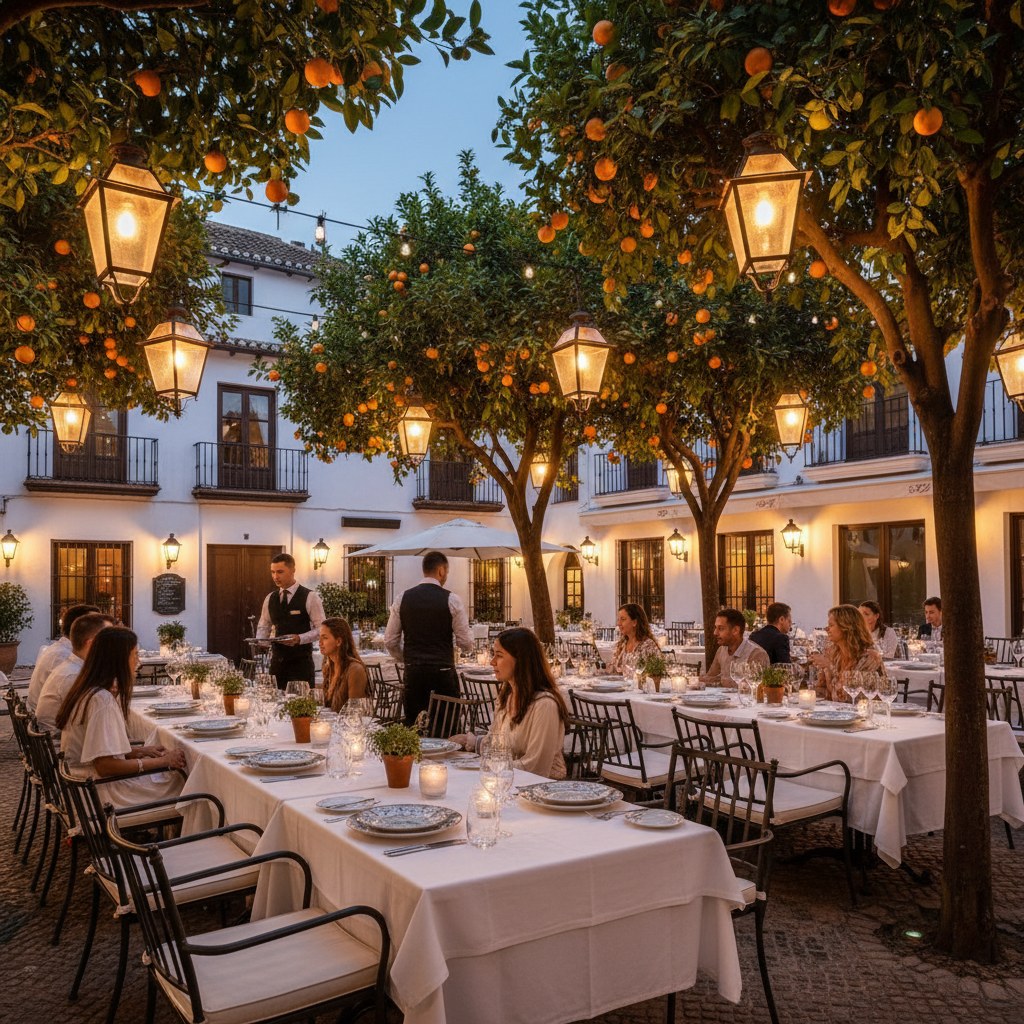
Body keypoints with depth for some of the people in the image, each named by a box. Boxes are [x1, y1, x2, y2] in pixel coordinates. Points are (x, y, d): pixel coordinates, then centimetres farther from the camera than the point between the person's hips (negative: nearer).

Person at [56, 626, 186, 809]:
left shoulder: (88, 691, 7)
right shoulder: (102, 700, -22)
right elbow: (105, 765, -25)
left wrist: (138, 751, 5)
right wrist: (162, 761, -17)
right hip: (101, 793, -9)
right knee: (178, 781, -5)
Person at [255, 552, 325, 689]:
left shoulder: (310, 597, -6)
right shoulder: (269, 598, 10)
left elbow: (321, 629, -8)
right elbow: (263, 626, 18)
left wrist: (300, 638, -23)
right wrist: (260, 640, -4)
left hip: (301, 661, -4)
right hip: (277, 660, 5)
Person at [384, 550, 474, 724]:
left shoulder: (403, 598, 3)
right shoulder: (451, 600, -6)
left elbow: (390, 641, 6)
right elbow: (466, 644, -6)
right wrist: (471, 646, 18)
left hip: (413, 672, 3)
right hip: (443, 671, -3)